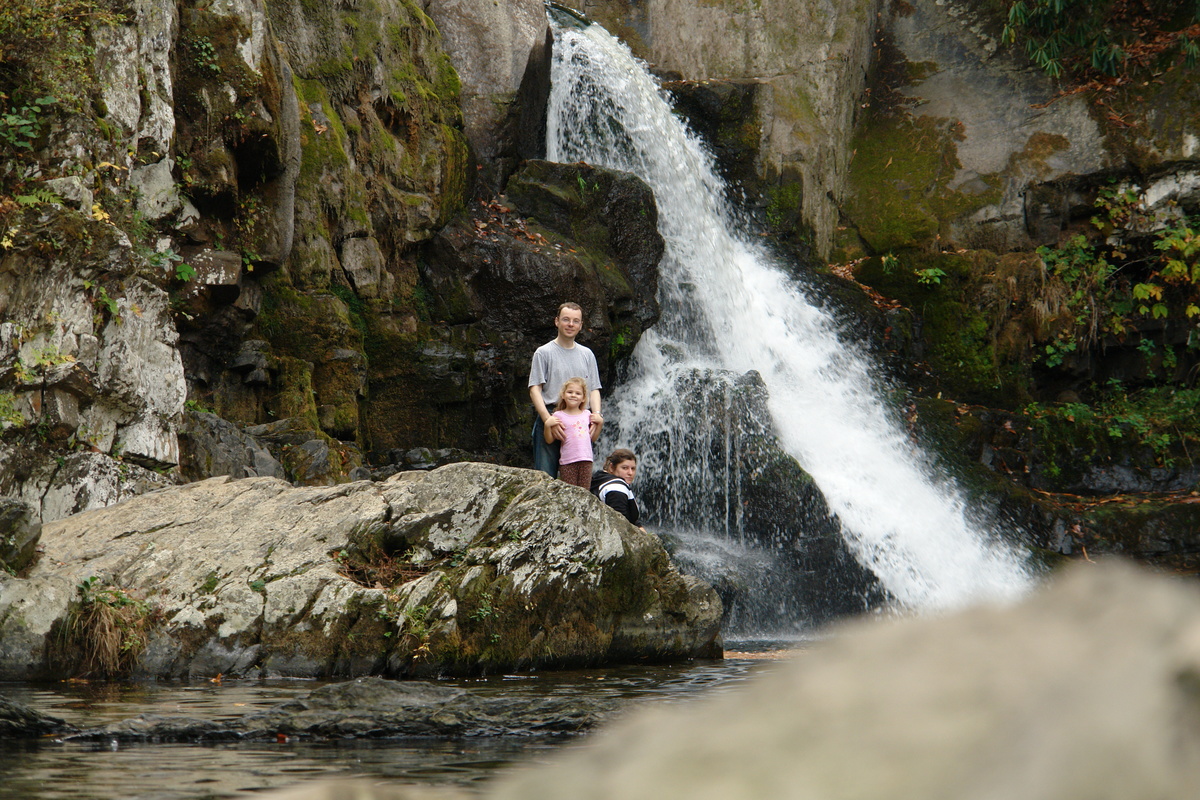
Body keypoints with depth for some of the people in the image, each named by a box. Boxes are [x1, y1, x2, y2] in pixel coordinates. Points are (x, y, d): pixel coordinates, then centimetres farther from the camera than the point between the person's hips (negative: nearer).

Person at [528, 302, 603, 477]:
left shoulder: (587, 355, 19)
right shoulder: (544, 353, 5)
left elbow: (594, 389, 15)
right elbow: (535, 389, -3)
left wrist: (597, 414, -6)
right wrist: (547, 419, -18)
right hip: (551, 418, -4)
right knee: (545, 478, -10)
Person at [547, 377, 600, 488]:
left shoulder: (587, 415, 12)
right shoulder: (558, 416, 0)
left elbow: (593, 438, 20)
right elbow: (549, 440, -2)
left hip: (586, 460, 3)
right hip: (567, 461, -3)